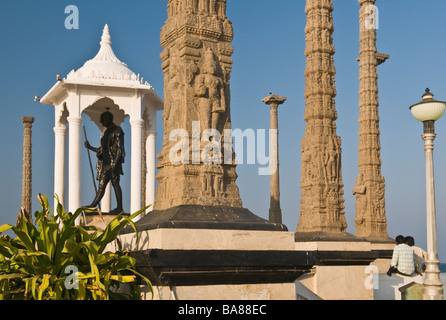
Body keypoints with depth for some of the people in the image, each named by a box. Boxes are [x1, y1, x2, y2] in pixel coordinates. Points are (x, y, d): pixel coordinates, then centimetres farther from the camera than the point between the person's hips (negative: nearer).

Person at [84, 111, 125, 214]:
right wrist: (90, 147, 14)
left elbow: (120, 148, -13)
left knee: (115, 183, -7)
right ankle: (93, 205, 2)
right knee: (101, 184, 5)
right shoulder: (107, 132, 20)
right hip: (106, 162, 8)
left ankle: (119, 207, -3)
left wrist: (115, 163, -22)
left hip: (113, 161, -8)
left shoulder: (117, 131, -6)